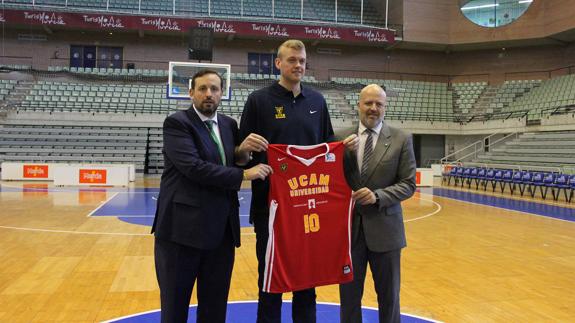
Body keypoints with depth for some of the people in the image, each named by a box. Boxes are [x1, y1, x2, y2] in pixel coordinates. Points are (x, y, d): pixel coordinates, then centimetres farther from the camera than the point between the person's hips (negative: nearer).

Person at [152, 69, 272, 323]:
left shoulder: (228, 124, 12)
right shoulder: (176, 123, -8)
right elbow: (194, 167, -21)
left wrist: (242, 151, -7)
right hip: (183, 228, -5)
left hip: (221, 230, 6)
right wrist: (243, 174, -17)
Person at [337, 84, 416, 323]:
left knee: (388, 295, 13)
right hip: (349, 227, 1)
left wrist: (378, 196, -18)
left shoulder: (401, 140, -1)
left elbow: (408, 184, -5)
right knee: (349, 294, 11)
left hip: (384, 228, -1)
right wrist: (344, 152, -12)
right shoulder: (342, 138, 4)